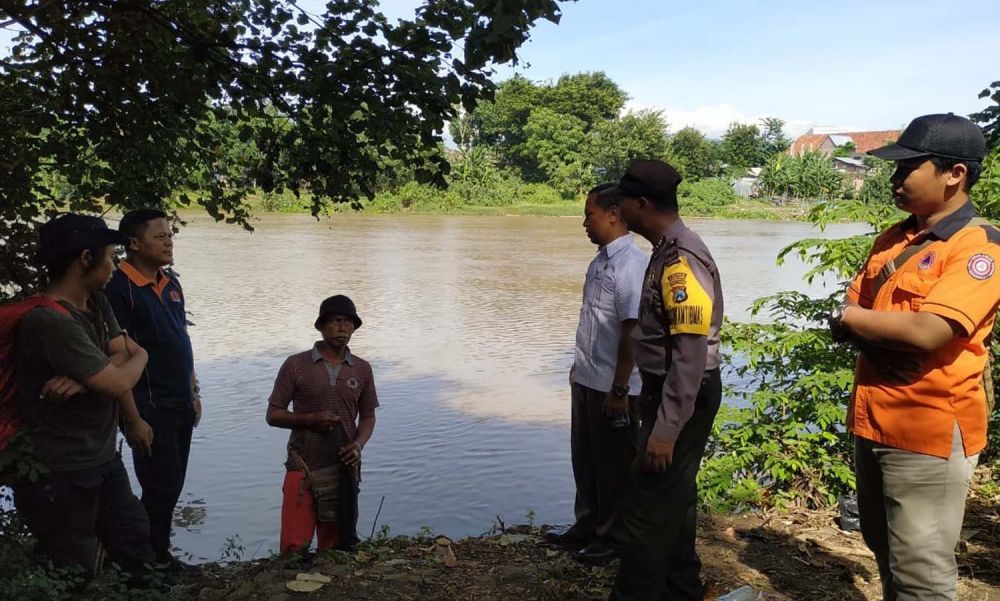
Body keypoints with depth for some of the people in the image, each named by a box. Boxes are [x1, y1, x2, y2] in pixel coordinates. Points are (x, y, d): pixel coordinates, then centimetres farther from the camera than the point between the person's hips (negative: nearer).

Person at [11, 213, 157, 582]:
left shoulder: (96, 304, 4)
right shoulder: (50, 321, -25)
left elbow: (119, 369, -2)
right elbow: (118, 381, -23)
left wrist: (85, 378, -22)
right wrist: (136, 368, -1)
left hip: (103, 460, 8)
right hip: (60, 476, -8)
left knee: (139, 552, 16)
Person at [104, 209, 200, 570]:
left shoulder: (171, 283, 10)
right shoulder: (120, 288, -14)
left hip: (180, 405, 8)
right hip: (150, 407, -8)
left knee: (171, 485, 15)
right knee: (162, 486, 0)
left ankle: (160, 555, 29)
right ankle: (155, 563, 17)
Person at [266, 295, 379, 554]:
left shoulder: (362, 369, 6)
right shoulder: (296, 365, -3)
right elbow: (273, 415, 0)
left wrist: (358, 444, -8)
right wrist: (311, 419, -17)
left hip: (344, 468, 3)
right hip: (303, 467, -2)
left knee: (334, 548, 10)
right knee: (294, 549, -6)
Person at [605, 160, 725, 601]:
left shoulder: (682, 260, -22)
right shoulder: (668, 252, 10)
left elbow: (691, 354, -26)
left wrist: (665, 429, -26)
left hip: (684, 399, -10)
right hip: (670, 393, 10)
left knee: (647, 510, -2)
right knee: (673, 502, 20)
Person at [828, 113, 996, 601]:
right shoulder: (892, 240, 10)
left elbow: (928, 332, -26)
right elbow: (850, 316, 9)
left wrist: (853, 317, -11)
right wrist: (886, 336, -12)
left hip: (930, 431, -8)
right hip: (873, 421, 8)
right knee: (886, 554, 23)